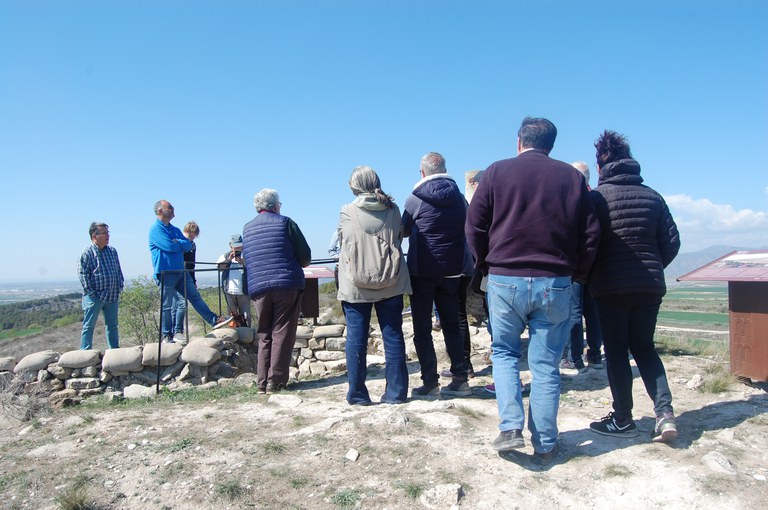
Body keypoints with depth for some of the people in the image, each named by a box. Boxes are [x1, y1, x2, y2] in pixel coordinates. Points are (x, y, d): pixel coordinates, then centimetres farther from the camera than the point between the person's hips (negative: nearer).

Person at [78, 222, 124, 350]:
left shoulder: (112, 251, 10)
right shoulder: (87, 253, -9)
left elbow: (119, 270, 15)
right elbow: (83, 274, -11)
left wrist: (120, 287, 8)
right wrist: (91, 292, -13)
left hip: (112, 296, 6)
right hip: (94, 297, -6)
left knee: (112, 325, 13)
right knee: (89, 326, 0)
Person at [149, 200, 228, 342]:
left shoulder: (175, 229, 18)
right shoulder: (156, 229, -7)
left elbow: (188, 246, 6)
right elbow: (169, 246, -19)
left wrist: (176, 242, -9)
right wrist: (181, 244, -1)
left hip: (181, 271, 7)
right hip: (165, 273, -7)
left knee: (195, 296, 5)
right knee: (167, 305, 0)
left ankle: (214, 320, 4)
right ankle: (167, 336, 9)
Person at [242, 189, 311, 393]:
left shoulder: (247, 229, 12)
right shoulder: (285, 222, -1)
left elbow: (246, 260, 18)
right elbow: (306, 256, -1)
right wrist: (296, 265, 18)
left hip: (258, 288, 4)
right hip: (287, 285, -4)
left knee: (264, 336, 12)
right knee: (282, 334, 1)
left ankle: (262, 382, 11)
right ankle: (276, 381, 1)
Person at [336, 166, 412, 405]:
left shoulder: (347, 212, -4)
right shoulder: (393, 209, 2)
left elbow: (342, 243, 8)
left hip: (356, 285, -2)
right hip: (391, 283, 2)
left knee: (356, 338, 5)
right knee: (393, 336, 8)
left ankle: (357, 393, 11)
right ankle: (396, 392, 13)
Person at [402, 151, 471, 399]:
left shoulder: (415, 199, -9)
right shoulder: (459, 198, 3)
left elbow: (404, 230, 3)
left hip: (422, 272, -4)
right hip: (451, 271, 4)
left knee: (422, 329, 3)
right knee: (451, 325, 14)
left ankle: (430, 383, 3)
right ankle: (460, 379, 14)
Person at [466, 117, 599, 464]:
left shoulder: (497, 172, 2)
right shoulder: (572, 177, 6)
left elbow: (475, 226, 1)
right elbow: (590, 233, 5)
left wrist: (484, 265, 14)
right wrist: (576, 273, 16)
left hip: (505, 279, -1)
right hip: (555, 283, 1)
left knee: (504, 352, 17)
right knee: (545, 364, 9)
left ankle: (510, 427, 6)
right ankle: (545, 445, 16)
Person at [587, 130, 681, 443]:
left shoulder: (597, 196, -5)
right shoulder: (652, 196, 7)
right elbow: (672, 241, 6)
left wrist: (586, 274, 8)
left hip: (610, 286, -4)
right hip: (650, 285, 4)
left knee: (616, 350, 7)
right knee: (644, 347, 16)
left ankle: (623, 420, 12)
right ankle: (665, 412, 5)